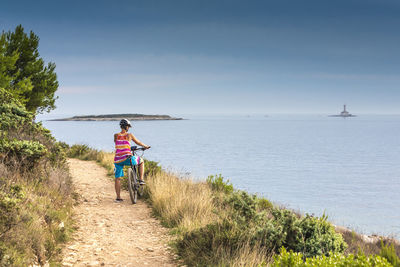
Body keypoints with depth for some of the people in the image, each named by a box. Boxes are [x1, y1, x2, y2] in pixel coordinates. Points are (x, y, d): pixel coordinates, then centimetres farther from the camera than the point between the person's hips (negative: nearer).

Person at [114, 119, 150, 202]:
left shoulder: (116, 135, 8)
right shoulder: (129, 135, 1)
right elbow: (138, 142, 15)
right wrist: (145, 146, 34)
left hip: (118, 160, 3)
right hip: (128, 159, -3)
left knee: (117, 178, 13)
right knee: (141, 161, 23)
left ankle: (118, 197, 12)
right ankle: (141, 179, 18)